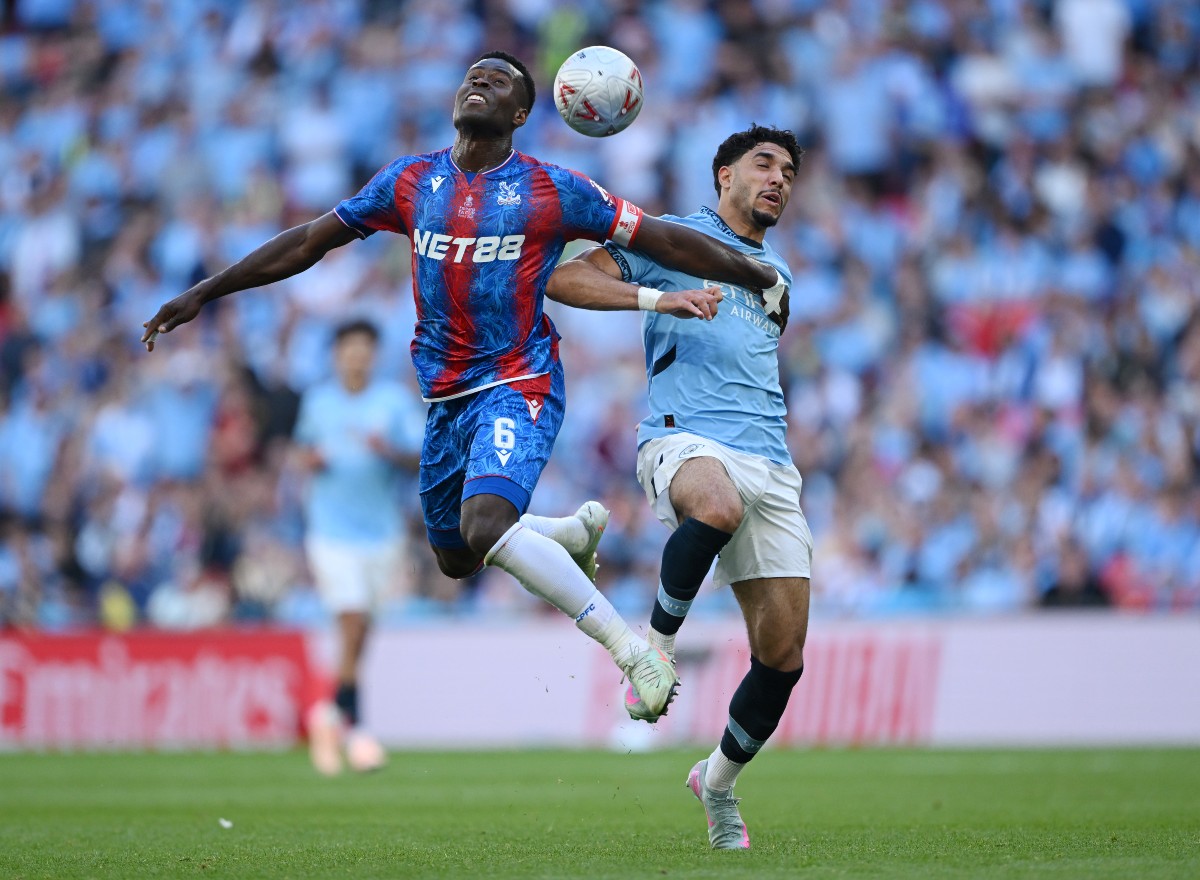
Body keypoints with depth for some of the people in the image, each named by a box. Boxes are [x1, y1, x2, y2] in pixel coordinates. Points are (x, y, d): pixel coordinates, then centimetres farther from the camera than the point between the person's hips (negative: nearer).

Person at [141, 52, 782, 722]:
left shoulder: (553, 191, -4)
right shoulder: (411, 182, 8)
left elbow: (665, 240, 1)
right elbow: (307, 243, 13)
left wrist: (764, 278, -1)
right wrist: (202, 295, 13)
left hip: (518, 385, -6)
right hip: (445, 398, 6)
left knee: (486, 526, -30)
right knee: (456, 559, 15)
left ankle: (632, 649, -25)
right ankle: (578, 529, 43)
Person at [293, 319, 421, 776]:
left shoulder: (397, 400, 3)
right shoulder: (317, 401, 6)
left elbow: (419, 459, 0)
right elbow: (304, 448, 19)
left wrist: (390, 451, -19)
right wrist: (308, 459, -4)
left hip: (381, 528, 1)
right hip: (332, 529, -1)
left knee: (360, 628, 6)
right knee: (353, 623, -14)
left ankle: (335, 711, 27)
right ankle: (355, 728, -10)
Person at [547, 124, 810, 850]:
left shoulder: (777, 272, 27)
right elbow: (562, 279, -2)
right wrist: (656, 295, -13)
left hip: (769, 462, 6)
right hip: (685, 436, -6)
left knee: (784, 656, -1)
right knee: (718, 507, -45)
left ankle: (718, 784, 22)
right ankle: (658, 644, -21)